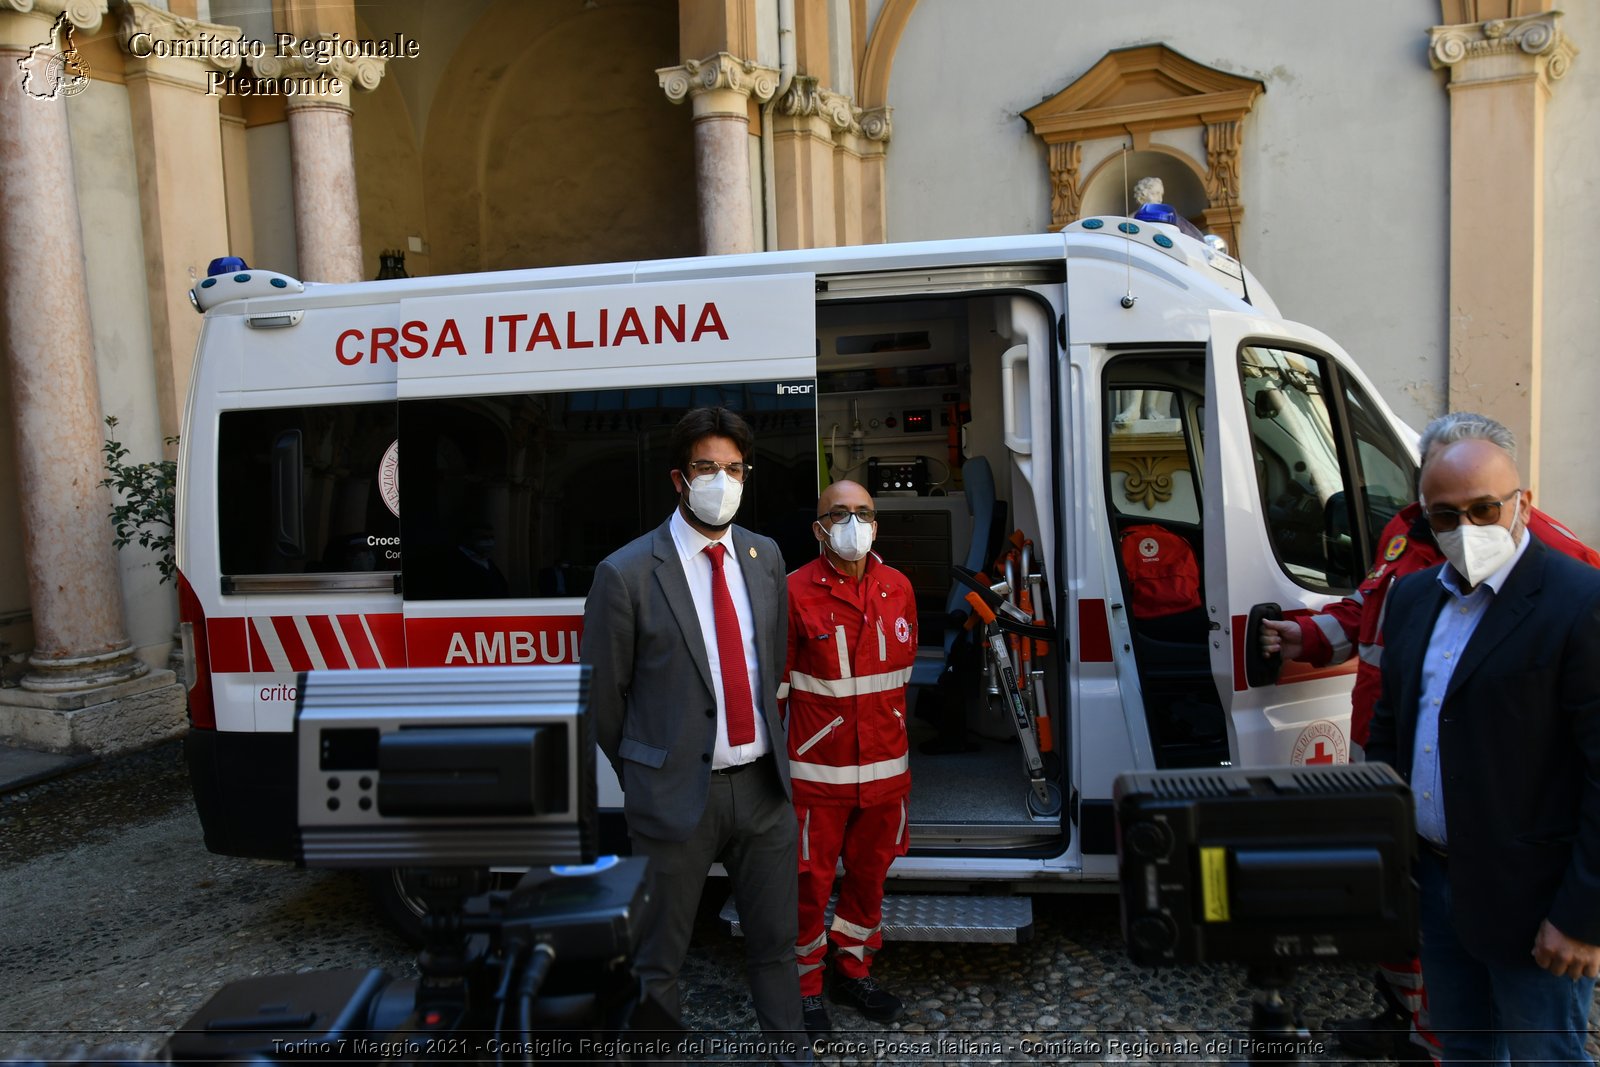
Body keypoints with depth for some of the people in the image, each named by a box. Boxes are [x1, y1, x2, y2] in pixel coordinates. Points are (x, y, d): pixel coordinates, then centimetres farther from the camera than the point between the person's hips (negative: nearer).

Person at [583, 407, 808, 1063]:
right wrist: (642, 779, 6)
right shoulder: (626, 574, -12)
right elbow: (604, 696, -3)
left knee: (776, 940, 21)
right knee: (657, 961, 13)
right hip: (675, 793, -4)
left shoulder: (765, 556, 4)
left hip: (761, 783, 5)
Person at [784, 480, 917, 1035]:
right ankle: (806, 986, 26)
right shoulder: (796, 592, -10)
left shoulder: (899, 588, 3)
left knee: (870, 871, 18)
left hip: (885, 766, 5)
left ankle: (853, 971, 38)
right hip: (818, 770, -5)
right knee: (811, 879, 6)